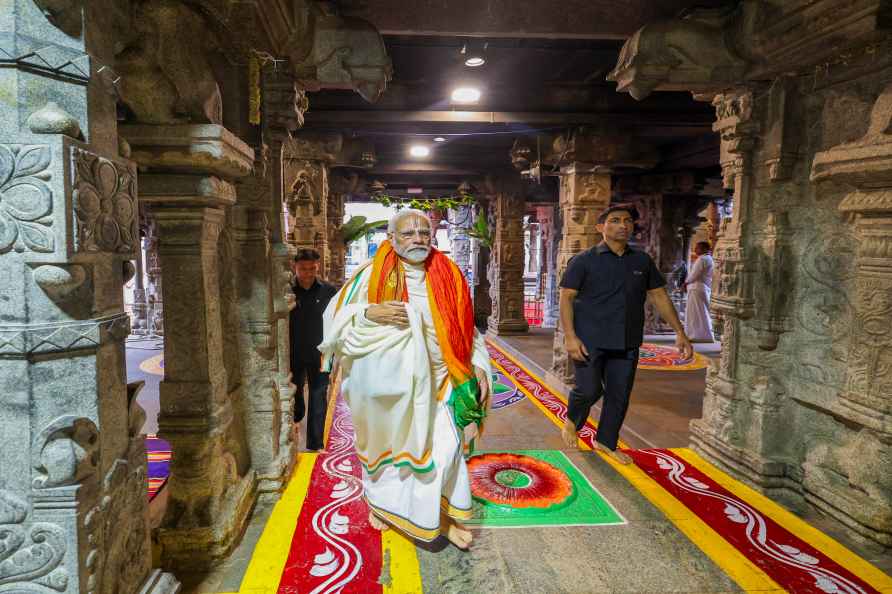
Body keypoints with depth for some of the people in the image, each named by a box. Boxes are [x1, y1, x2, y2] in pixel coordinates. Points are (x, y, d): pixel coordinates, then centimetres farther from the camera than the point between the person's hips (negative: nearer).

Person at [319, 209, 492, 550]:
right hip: (388, 379, -1)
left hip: (435, 379, 2)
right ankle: (379, 501, 41)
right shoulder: (372, 274, -5)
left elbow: (464, 326, 8)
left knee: (446, 444, -5)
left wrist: (478, 365, -1)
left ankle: (447, 515, 14)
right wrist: (371, 312, -20)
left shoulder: (447, 275, 3)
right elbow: (336, 314, -3)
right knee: (385, 442, 15)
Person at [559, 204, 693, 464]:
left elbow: (659, 296, 14)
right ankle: (572, 421, 27)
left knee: (619, 395, 8)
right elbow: (566, 298, -7)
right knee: (589, 389, -6)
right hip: (590, 341, -4)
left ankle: (606, 442, 29)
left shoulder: (642, 261, 10)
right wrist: (570, 336, -17)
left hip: (626, 343, 4)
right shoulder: (583, 261, -4)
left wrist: (680, 332, 8)